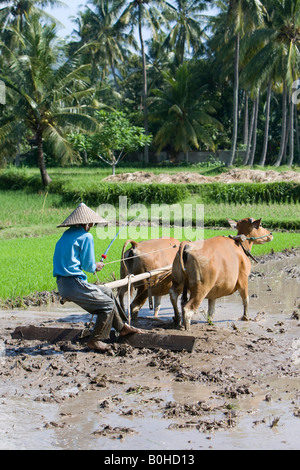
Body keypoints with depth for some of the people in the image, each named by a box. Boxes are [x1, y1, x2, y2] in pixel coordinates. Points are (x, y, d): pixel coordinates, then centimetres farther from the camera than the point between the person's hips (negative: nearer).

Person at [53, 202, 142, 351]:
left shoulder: (66, 235, 16)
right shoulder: (86, 237, -10)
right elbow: (88, 265, -10)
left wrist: (92, 266, 22)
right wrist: (95, 267, 13)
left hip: (62, 284, 9)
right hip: (74, 283, -9)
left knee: (107, 292, 23)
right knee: (108, 304, 2)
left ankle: (122, 326, 33)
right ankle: (94, 341, 5)